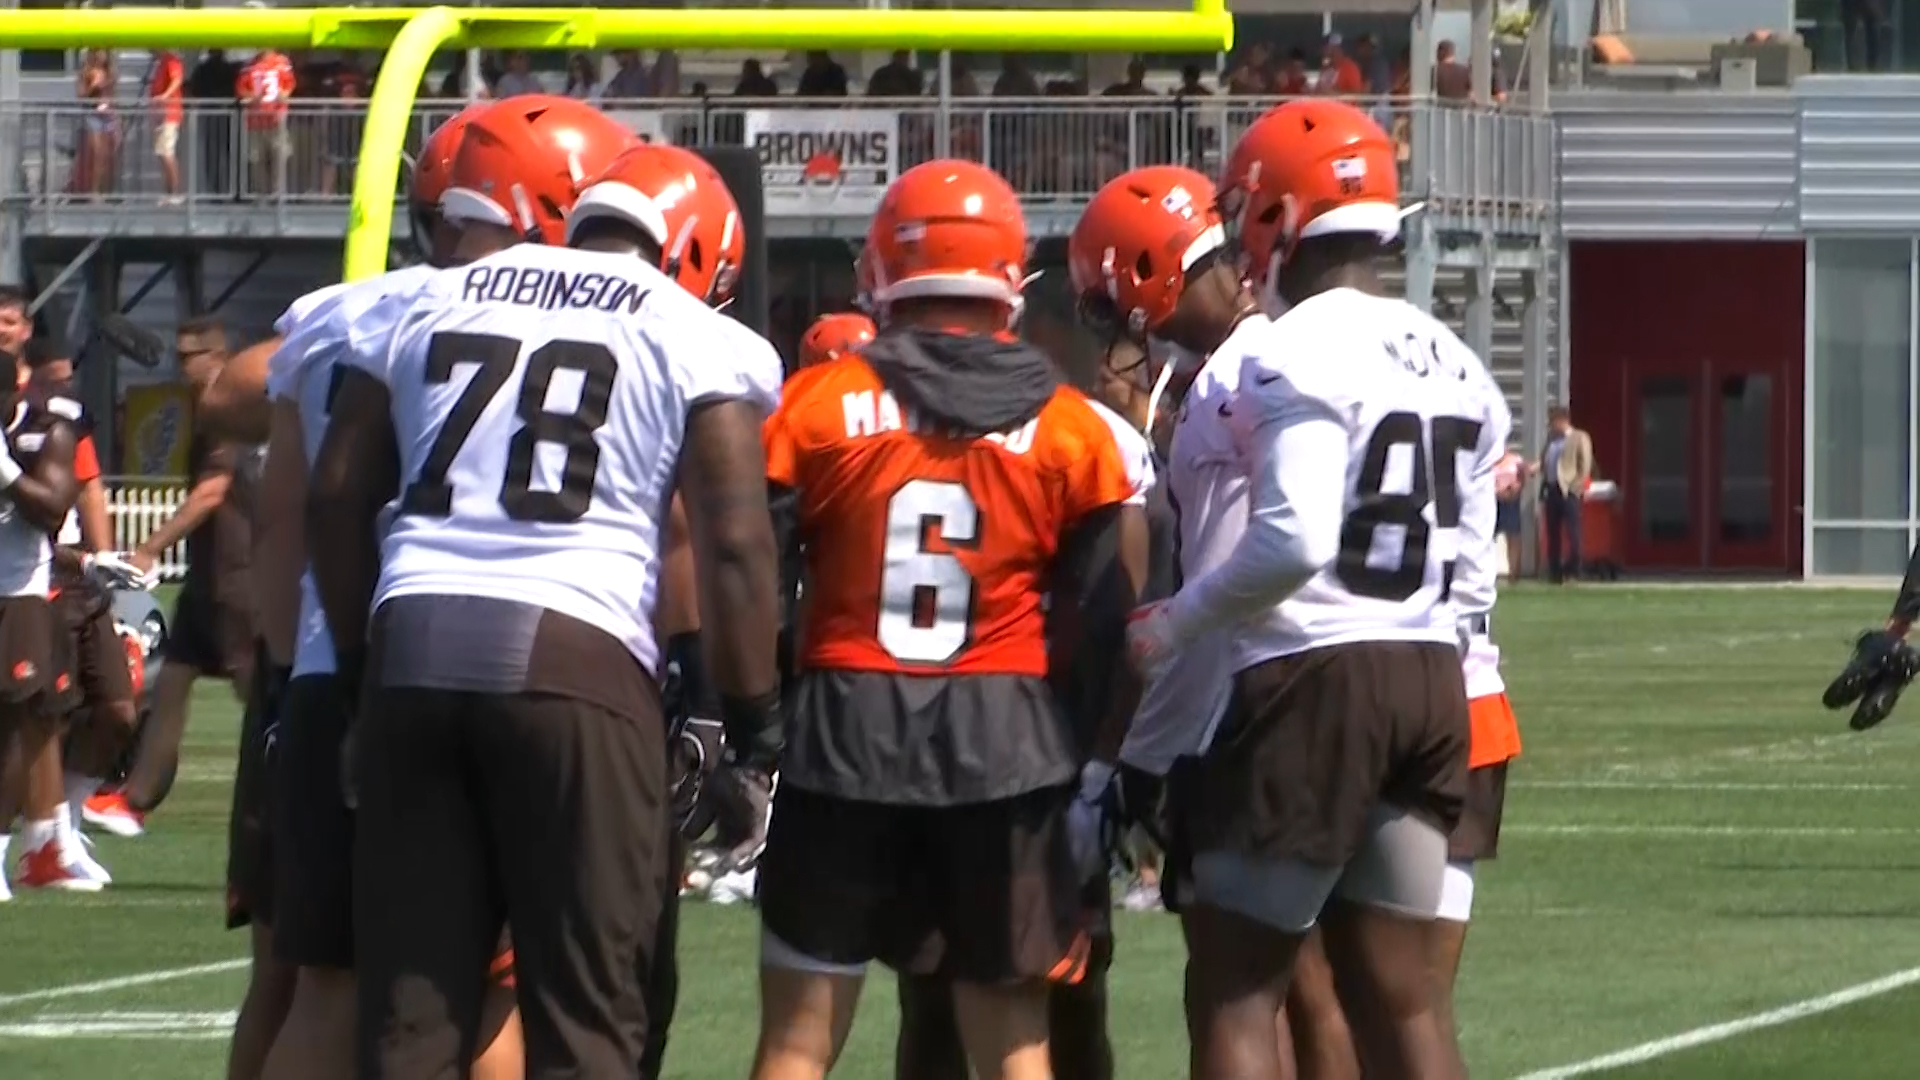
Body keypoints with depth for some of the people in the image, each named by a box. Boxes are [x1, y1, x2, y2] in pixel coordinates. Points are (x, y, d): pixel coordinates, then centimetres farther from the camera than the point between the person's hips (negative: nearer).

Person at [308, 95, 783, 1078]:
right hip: (574, 658, -3)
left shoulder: (423, 309, 16)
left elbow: (336, 495, 16)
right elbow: (734, 543, -1)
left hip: (416, 643, 3)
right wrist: (752, 721, 5)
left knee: (410, 999, 8)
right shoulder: (697, 341, 6)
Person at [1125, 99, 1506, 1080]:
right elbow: (1467, 562, 14)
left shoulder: (1299, 354, -12)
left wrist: (1173, 623, -9)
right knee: (1397, 995, 11)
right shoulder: (1454, 364, 14)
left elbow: (1293, 543, -21)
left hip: (1315, 677, -8)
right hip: (1429, 677, 8)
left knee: (1232, 991, -1)